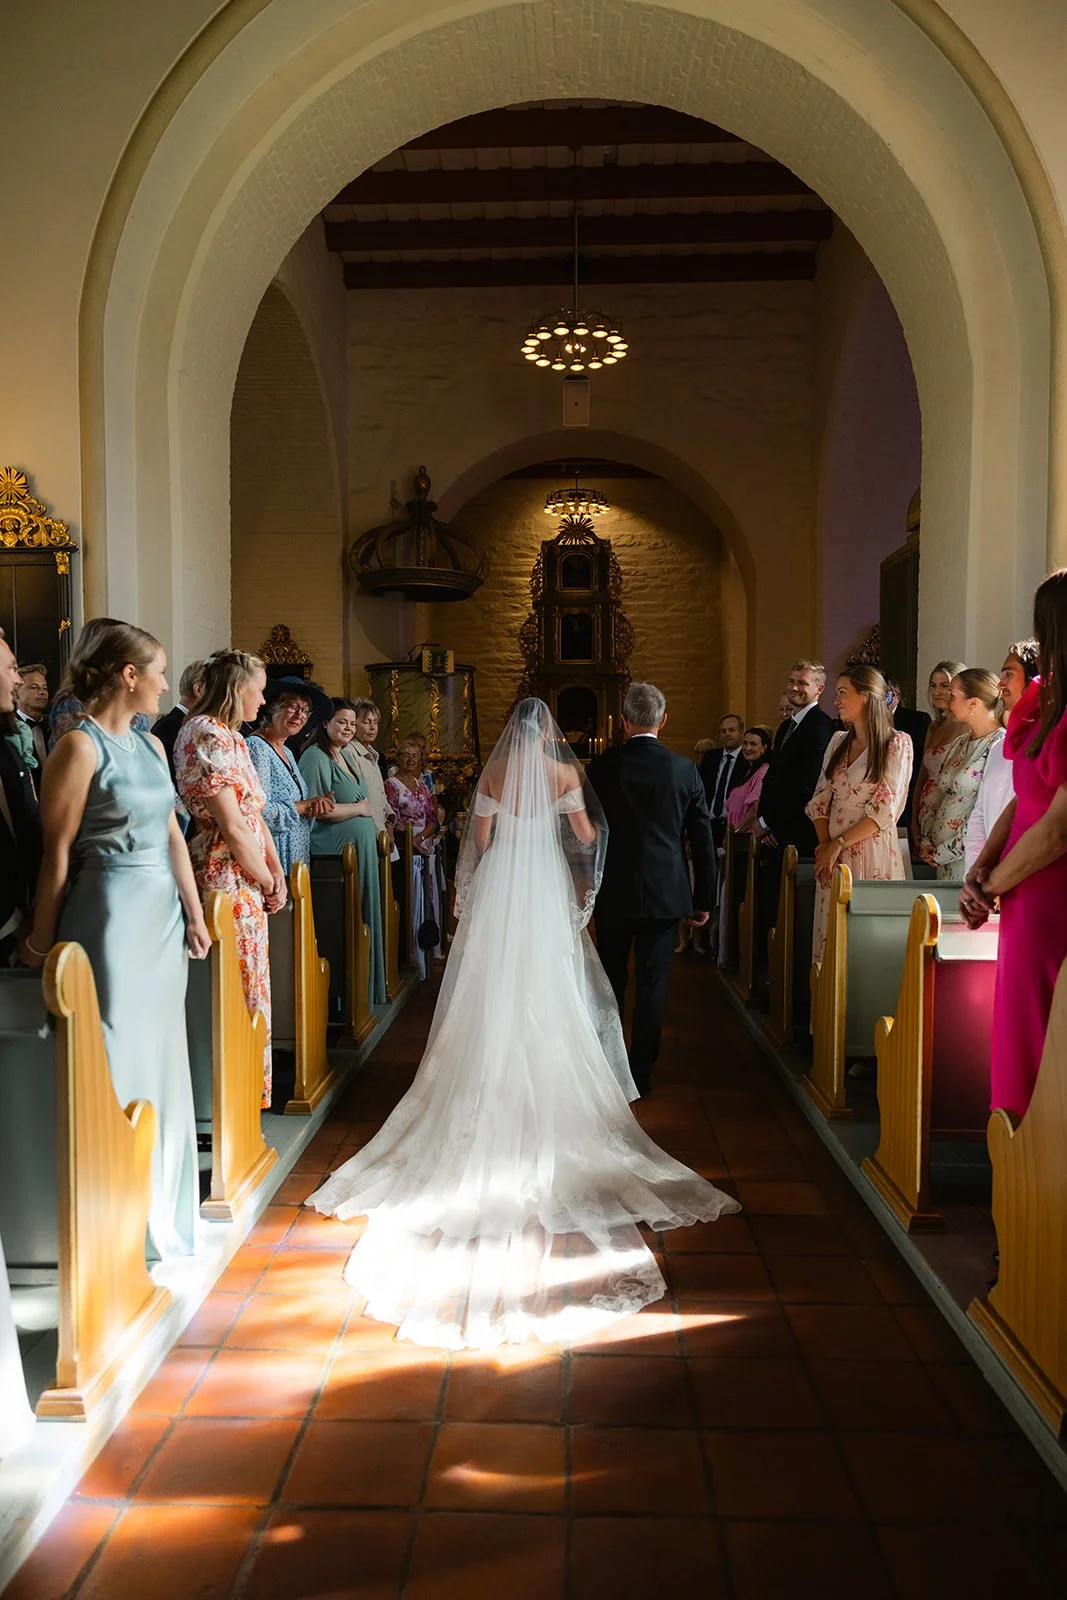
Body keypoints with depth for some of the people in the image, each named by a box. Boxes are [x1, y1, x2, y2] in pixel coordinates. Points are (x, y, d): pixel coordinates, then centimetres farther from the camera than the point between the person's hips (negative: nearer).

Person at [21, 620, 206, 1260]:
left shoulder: (151, 745, 10)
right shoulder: (81, 746, -12)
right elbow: (58, 850, -11)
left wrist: (194, 914, 11)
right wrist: (43, 939, -7)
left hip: (162, 914, 7)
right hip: (110, 916, -7)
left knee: (162, 1054, 14)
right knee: (117, 1057, 3)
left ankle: (162, 1198, 31)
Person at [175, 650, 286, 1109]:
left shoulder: (229, 735, 16)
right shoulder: (206, 734, -15)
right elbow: (232, 825, -18)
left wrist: (276, 870, 3)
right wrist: (267, 881, -7)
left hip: (246, 881, 10)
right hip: (227, 878, -10)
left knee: (244, 990, 15)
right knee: (239, 992, -2)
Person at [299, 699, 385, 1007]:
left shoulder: (342, 756, 17)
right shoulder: (315, 756, -10)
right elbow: (318, 811, -19)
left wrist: (373, 828, 9)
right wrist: (361, 808, -9)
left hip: (360, 851, 9)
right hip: (335, 852, -9)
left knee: (361, 919, 12)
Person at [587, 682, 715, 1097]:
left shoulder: (601, 767, -6)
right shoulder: (685, 770, -4)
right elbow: (702, 838, 0)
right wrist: (704, 899, 9)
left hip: (613, 891, 0)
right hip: (664, 892, 0)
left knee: (610, 982, 16)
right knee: (652, 985, 7)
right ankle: (641, 1073, 13)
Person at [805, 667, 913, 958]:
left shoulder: (897, 743, -5)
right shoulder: (839, 741, 13)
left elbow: (885, 811, -11)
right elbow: (820, 799, 10)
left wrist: (838, 843, -11)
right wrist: (825, 844, -4)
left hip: (872, 854, -5)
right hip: (833, 856, 5)